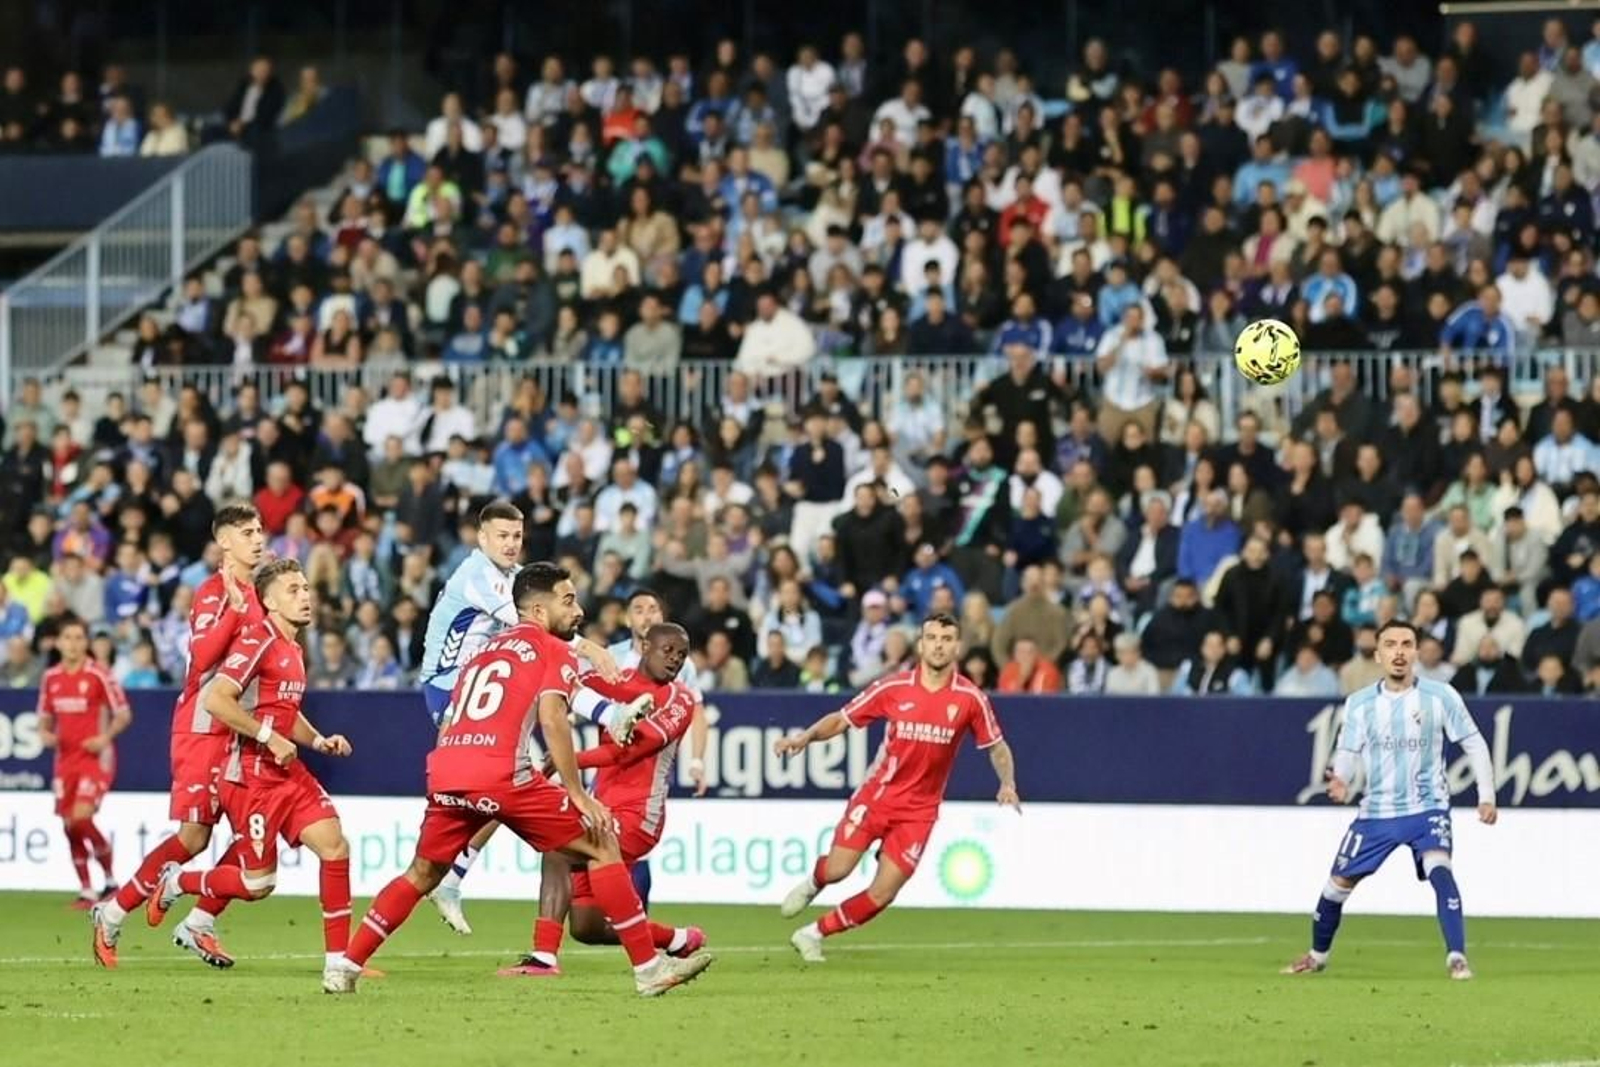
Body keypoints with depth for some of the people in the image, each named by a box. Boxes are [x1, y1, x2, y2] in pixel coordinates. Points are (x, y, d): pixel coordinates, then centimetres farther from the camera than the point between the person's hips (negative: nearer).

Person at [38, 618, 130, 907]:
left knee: (82, 818, -18)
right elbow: (46, 718, 18)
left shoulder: (99, 675, -9)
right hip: (66, 758, 6)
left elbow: (123, 714, -4)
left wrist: (105, 737, -18)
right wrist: (45, 734, -4)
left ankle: (110, 878, 0)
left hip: (95, 756, -6)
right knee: (70, 827, 3)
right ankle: (86, 891, 12)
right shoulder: (51, 678, 7)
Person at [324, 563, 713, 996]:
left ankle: (345, 968, 20)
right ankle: (648, 967, -1)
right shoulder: (555, 652, 8)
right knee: (602, 847, 2)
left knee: (422, 875, 24)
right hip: (502, 775, -6)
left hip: (445, 774, 6)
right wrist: (579, 795, -9)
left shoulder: (486, 650, 28)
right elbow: (550, 718, -9)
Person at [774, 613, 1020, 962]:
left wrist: (1008, 784, -11)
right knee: (837, 869, -11)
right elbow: (840, 720, 1)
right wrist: (806, 736, -16)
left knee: (882, 895, -4)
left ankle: (814, 934, 15)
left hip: (919, 810, 1)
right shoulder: (893, 688, -6)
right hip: (878, 794, -1)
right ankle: (813, 885, 27)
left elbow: (997, 746, 7)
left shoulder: (970, 698, -5)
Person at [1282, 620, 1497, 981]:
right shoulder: (1360, 703, -1)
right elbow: (1348, 750, 1)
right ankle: (1317, 956, 32)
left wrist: (1486, 796, -5)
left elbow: (1473, 743, 1)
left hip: (1428, 807, -3)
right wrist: (1340, 780, -22)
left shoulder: (1440, 696, -6)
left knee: (1439, 869, -28)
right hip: (1377, 811, 3)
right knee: (1339, 882, 9)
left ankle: (1457, 958, -27)